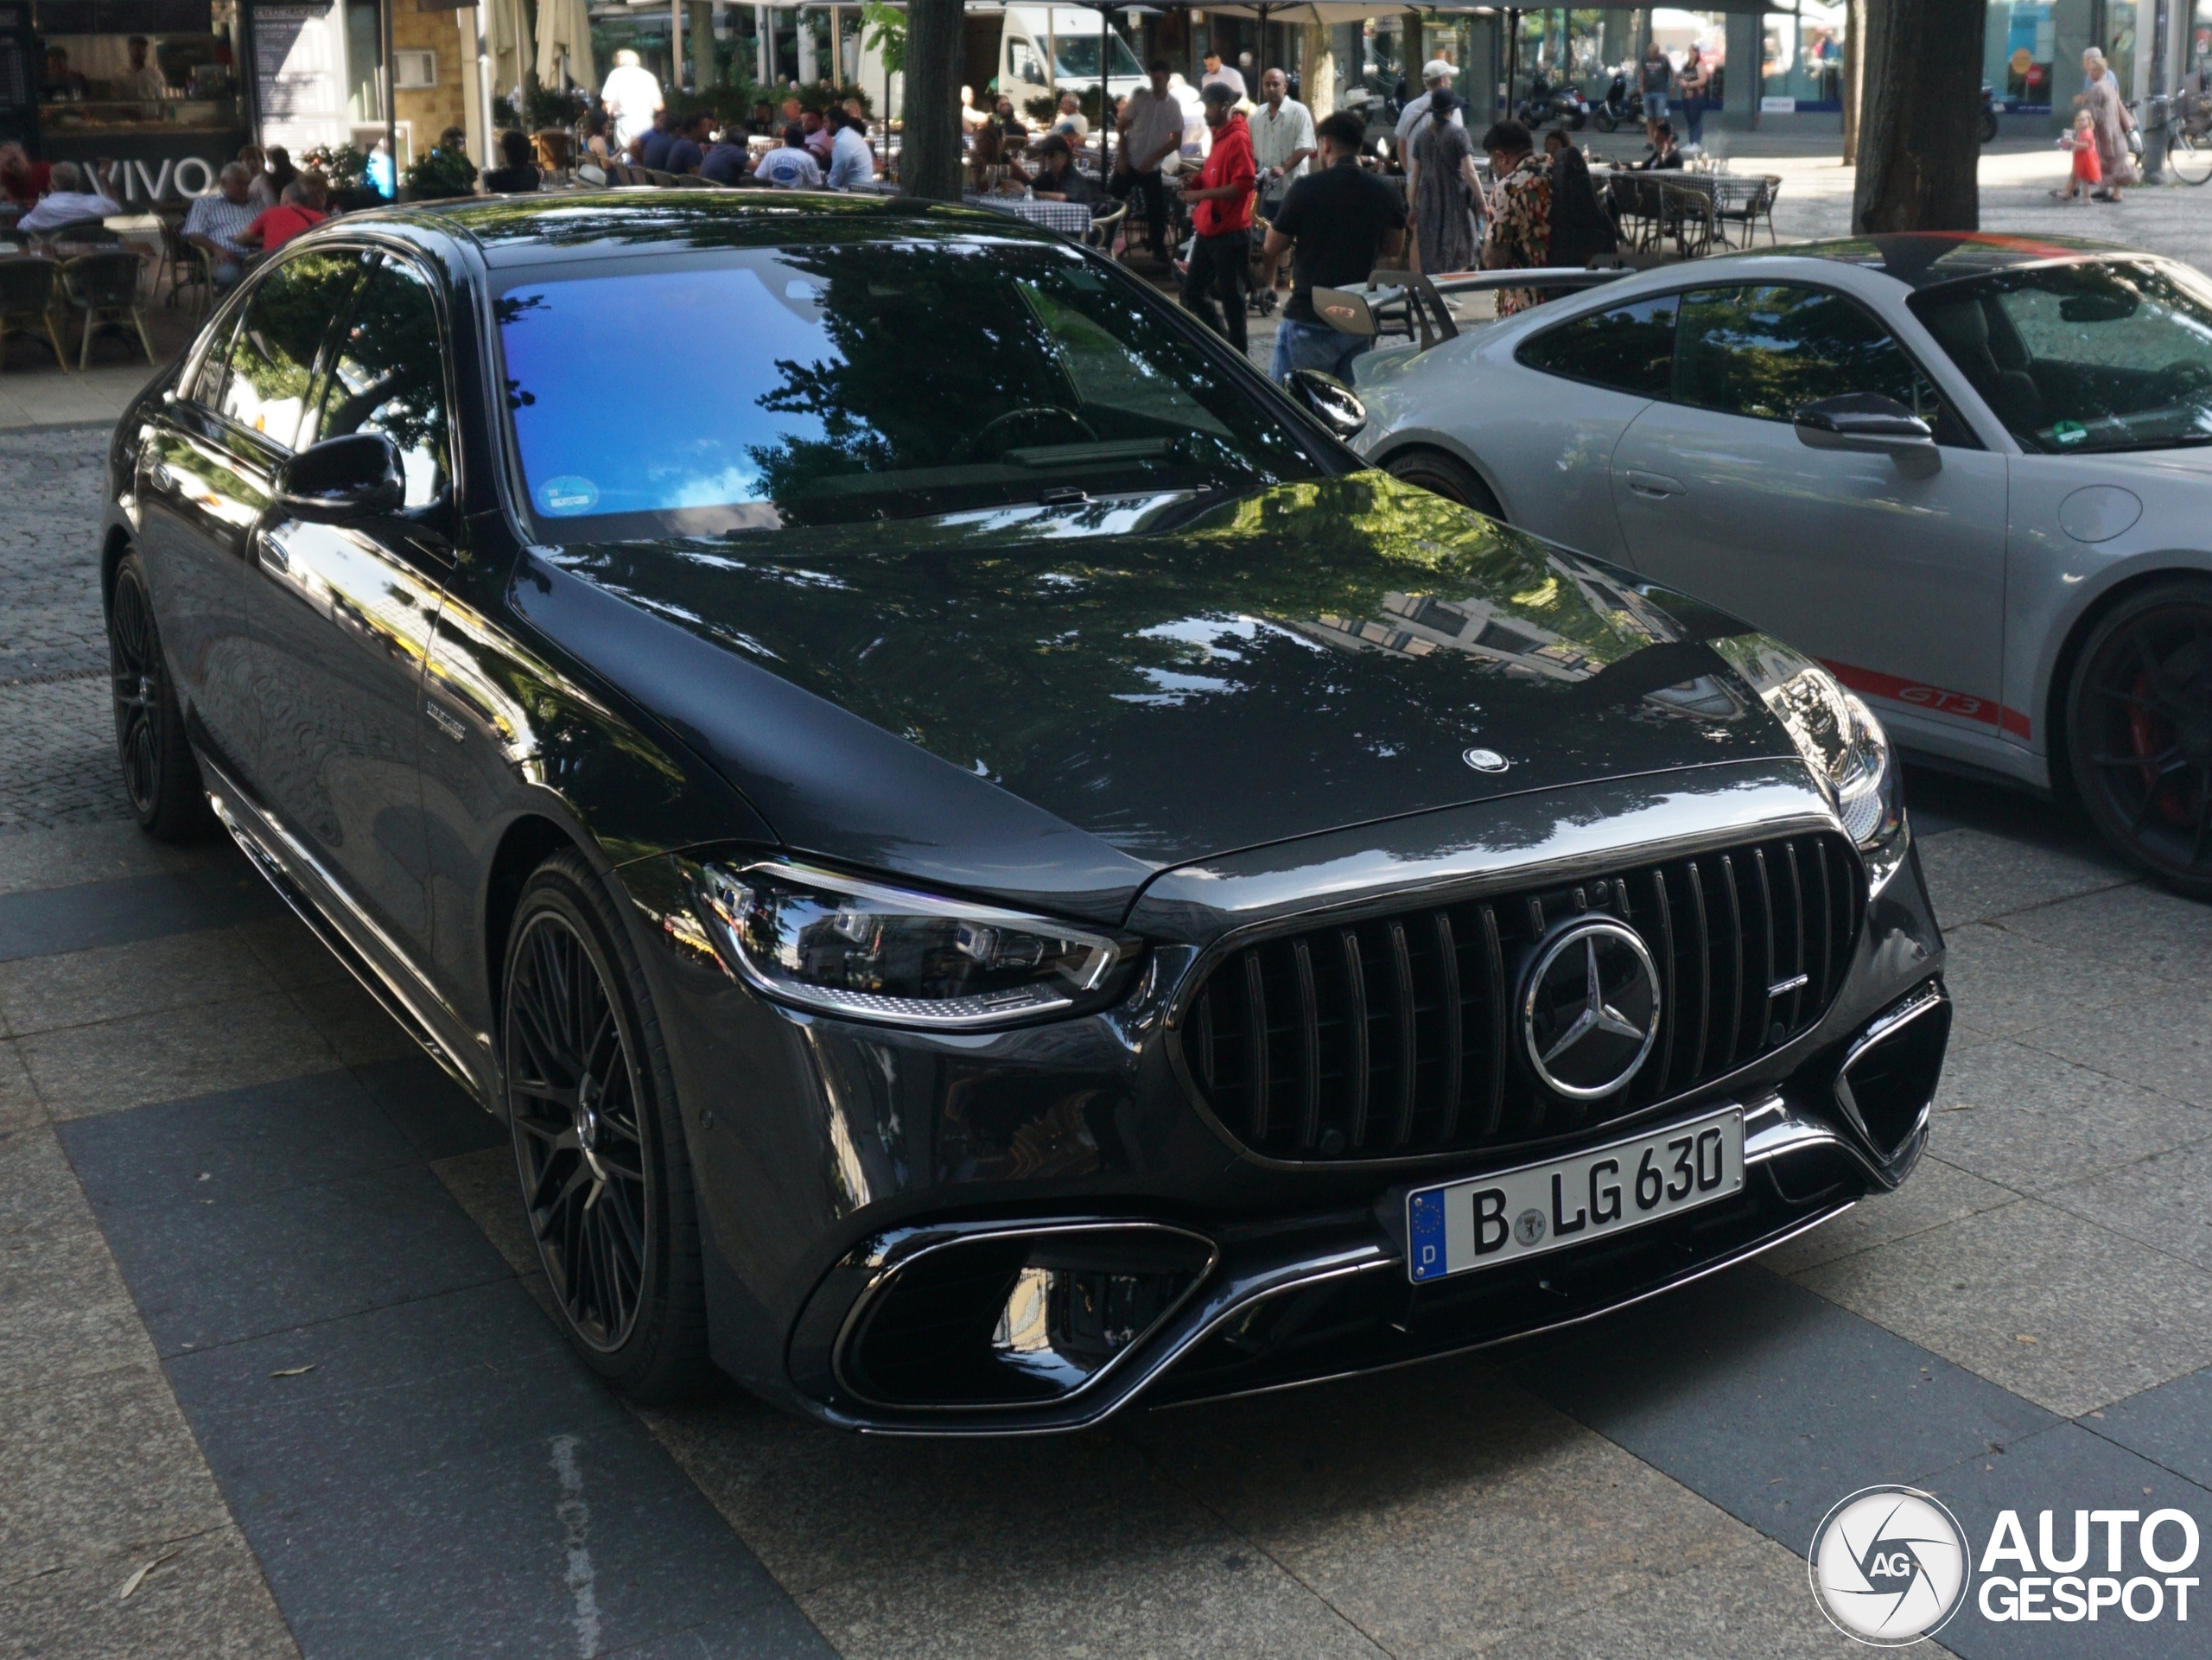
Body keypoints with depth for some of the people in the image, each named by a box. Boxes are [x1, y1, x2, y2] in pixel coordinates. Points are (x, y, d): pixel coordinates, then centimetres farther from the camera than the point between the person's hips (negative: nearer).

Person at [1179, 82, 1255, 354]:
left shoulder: (1238, 138, -15)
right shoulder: (1219, 137, 15)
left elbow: (1243, 185, -22)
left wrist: (1200, 195, -21)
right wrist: (1196, 180, 6)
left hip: (1230, 233, -10)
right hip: (1209, 230, 10)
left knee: (1231, 297, -1)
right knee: (1192, 292, 15)